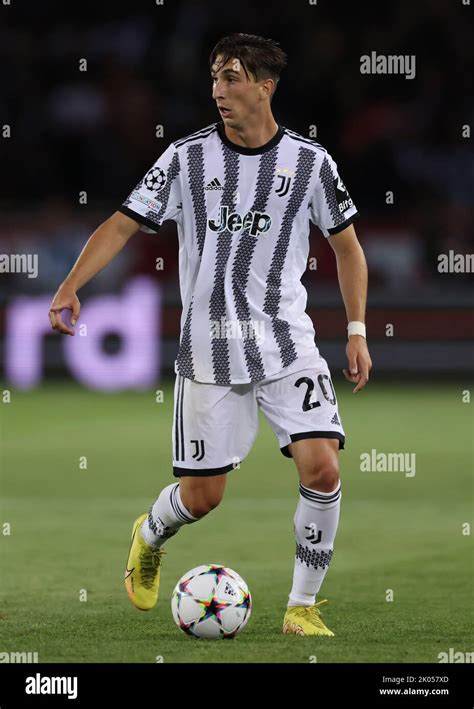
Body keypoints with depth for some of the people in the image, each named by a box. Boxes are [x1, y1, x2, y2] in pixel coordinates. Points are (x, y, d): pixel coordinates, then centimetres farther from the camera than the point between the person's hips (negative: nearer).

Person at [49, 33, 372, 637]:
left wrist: (357, 331, 3)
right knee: (201, 496, 2)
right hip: (208, 352, 0)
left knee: (322, 469, -16)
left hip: (288, 345, 0)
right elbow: (123, 224, 0)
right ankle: (150, 537, 39)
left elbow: (346, 246, 10)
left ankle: (303, 607, 1)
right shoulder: (187, 157, -1)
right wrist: (70, 287, -13)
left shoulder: (310, 162, 0)